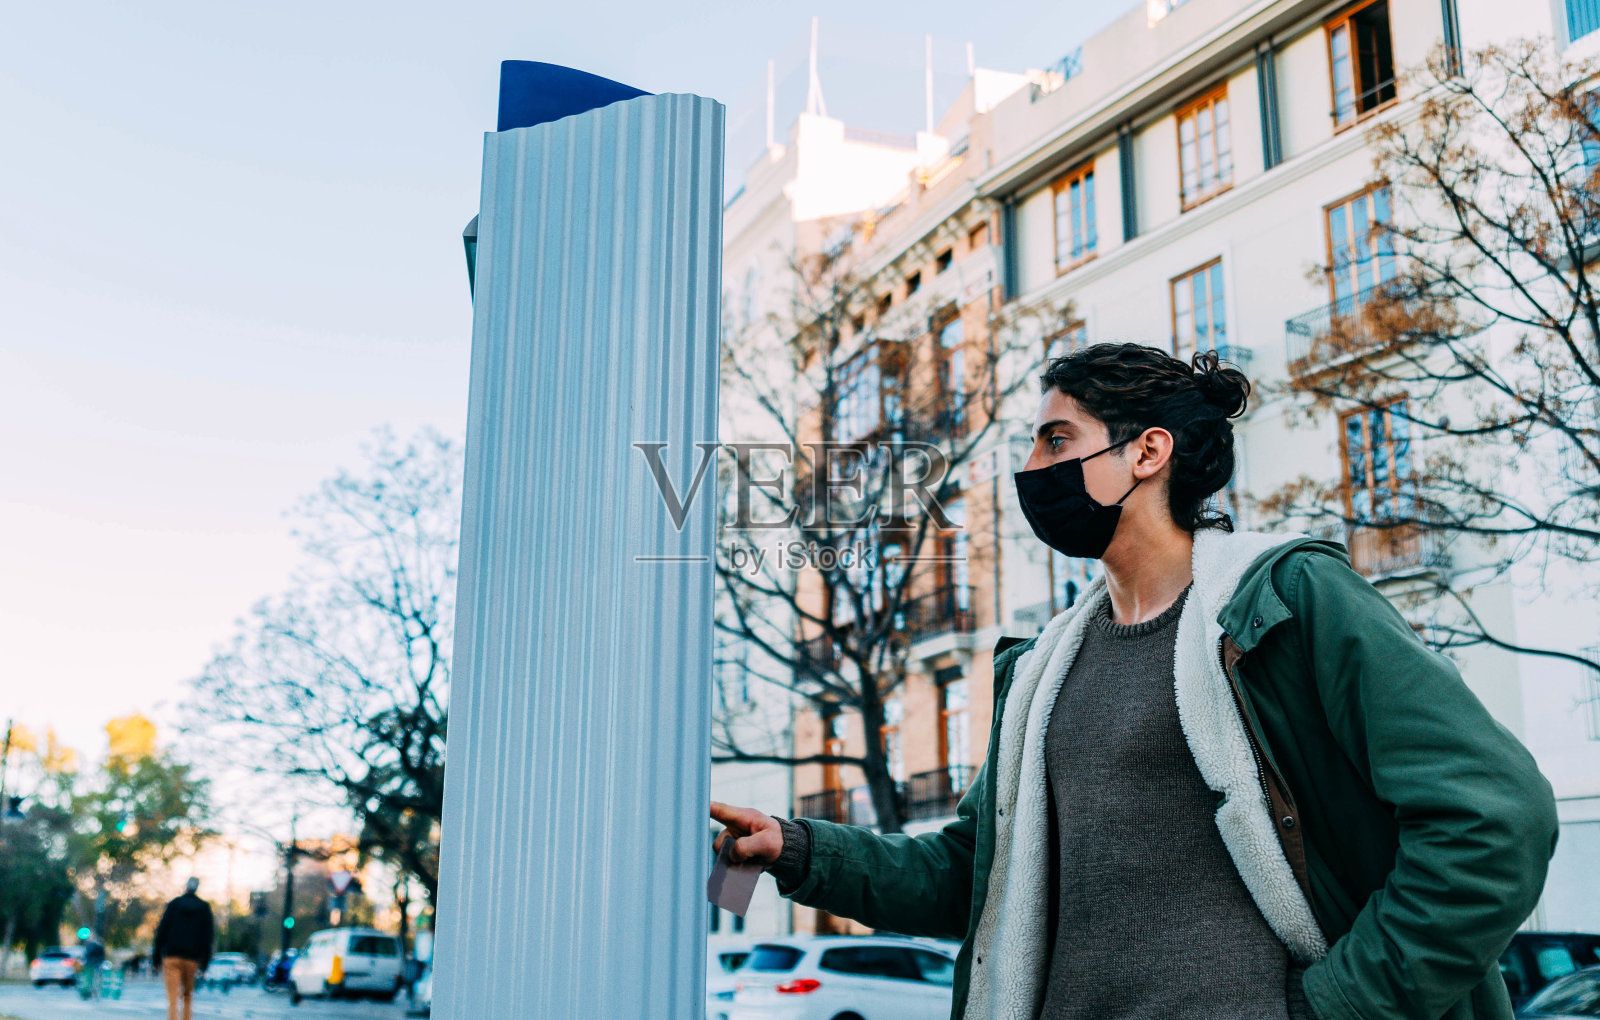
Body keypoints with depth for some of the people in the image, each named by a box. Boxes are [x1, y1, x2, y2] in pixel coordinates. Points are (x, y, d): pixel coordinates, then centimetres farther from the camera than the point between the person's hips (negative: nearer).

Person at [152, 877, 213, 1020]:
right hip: (192, 958, 1)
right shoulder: (204, 908, 5)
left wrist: (156, 957, 5)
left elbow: (161, 931, 1)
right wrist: (204, 962, 6)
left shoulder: (173, 905, 3)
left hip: (171, 956, -1)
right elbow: (208, 935, 3)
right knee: (188, 996, 15)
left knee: (173, 999, -4)